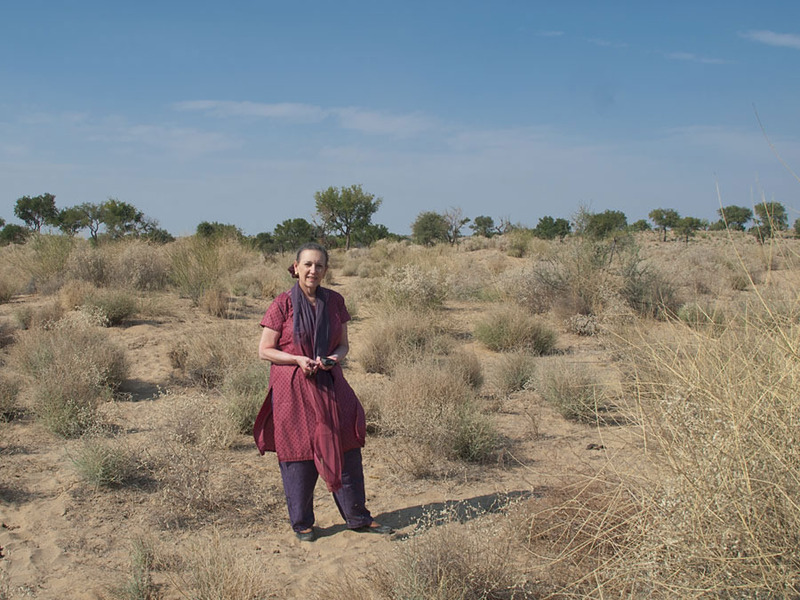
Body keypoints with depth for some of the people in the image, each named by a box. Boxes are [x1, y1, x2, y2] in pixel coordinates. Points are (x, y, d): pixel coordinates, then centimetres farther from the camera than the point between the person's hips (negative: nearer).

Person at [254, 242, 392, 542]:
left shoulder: (335, 301, 4)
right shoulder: (282, 304, -8)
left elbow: (343, 344, 12)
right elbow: (265, 350, -5)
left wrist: (335, 358, -11)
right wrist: (298, 360, -19)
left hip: (330, 385, 4)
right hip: (293, 388, -4)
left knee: (346, 449, 5)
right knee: (297, 454, 4)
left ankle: (357, 517, 20)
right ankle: (301, 523, 21)